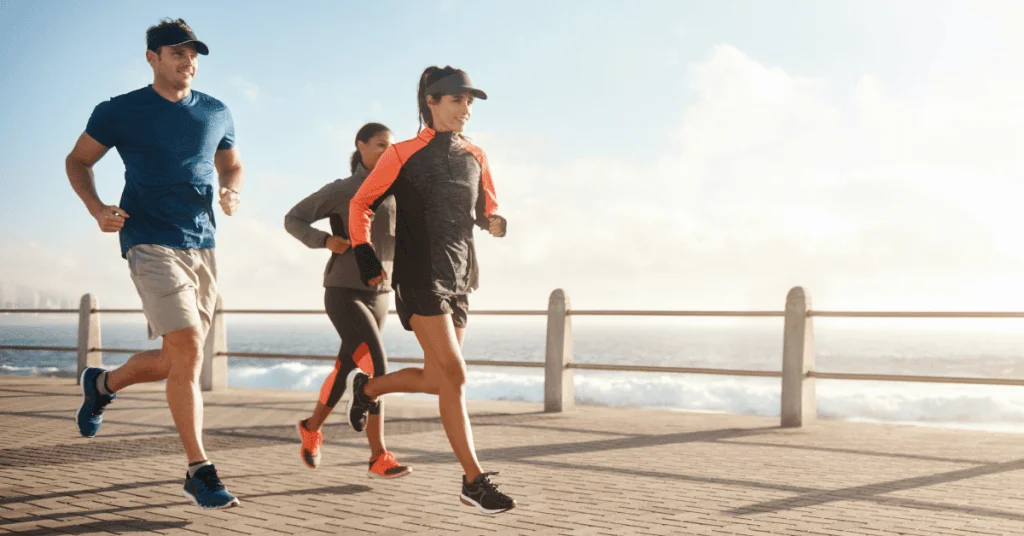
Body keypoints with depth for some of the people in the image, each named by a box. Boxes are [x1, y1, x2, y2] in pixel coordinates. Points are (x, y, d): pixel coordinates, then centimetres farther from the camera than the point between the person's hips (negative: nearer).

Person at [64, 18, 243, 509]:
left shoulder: (216, 114, 12)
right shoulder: (120, 112, 1)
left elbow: (231, 166, 25)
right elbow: (78, 161, 10)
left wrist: (230, 190, 1)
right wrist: (96, 208, -8)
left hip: (202, 244, 6)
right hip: (150, 243, -5)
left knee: (176, 361, 11)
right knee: (188, 349, -18)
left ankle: (102, 384, 42)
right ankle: (200, 473, -12)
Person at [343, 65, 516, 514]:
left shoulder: (475, 158, 13)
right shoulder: (403, 155, -3)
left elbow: (487, 209, 22)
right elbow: (361, 205, 3)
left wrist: (496, 222, -2)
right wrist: (366, 259, -6)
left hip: (459, 279, 7)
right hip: (420, 278, -7)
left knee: (436, 379, 9)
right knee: (454, 375, -15)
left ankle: (365, 387, 37)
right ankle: (474, 481, -12)